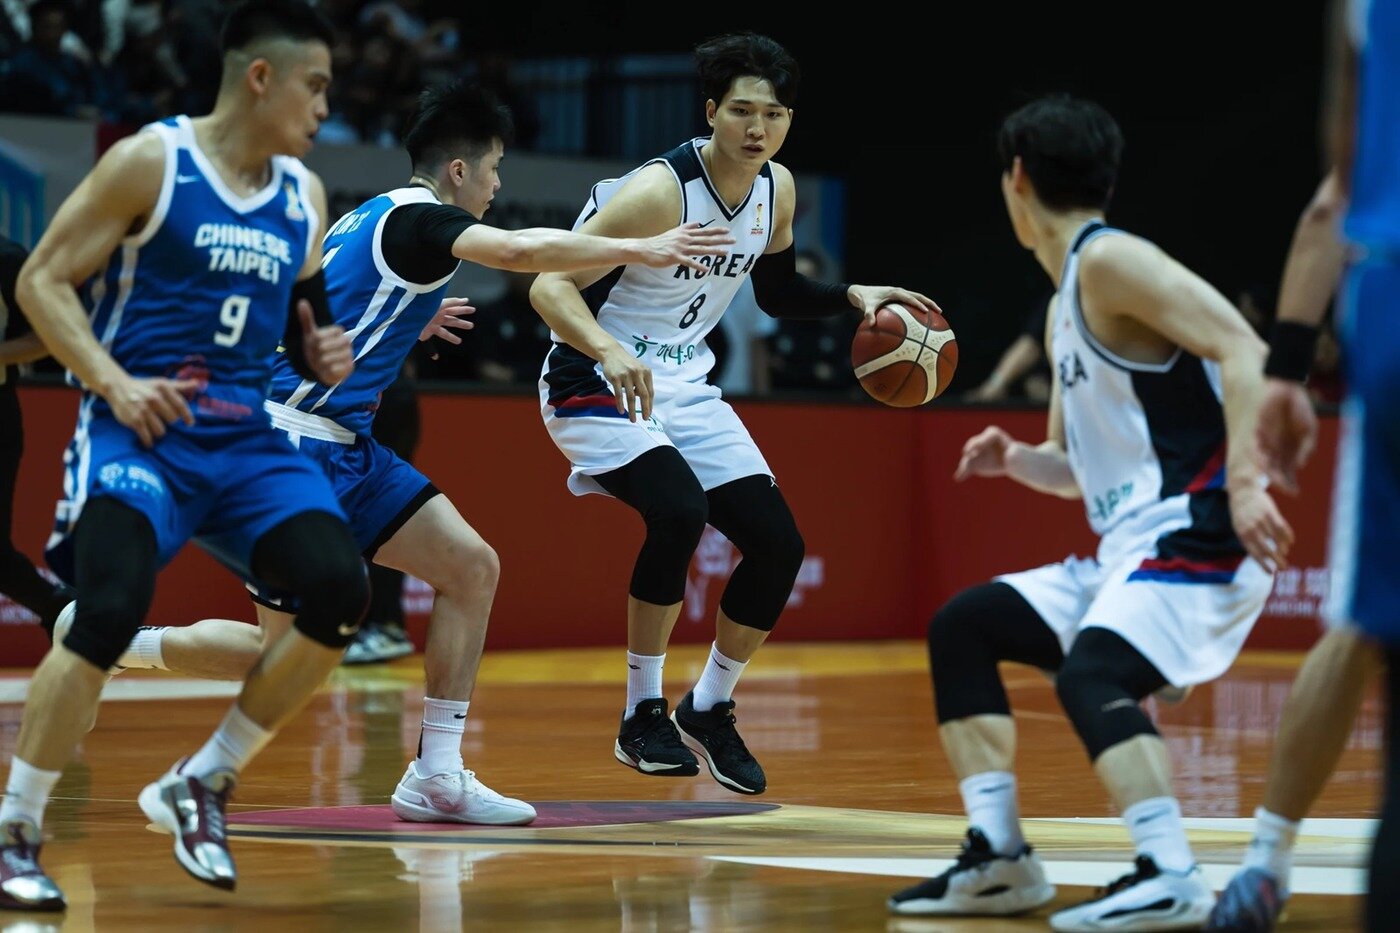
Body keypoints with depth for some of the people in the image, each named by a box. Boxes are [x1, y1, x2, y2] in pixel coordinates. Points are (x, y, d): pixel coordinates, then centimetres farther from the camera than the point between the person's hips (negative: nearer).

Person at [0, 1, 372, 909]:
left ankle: (202, 785, 2)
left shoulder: (304, 196, 12)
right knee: (108, 612, -24)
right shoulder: (150, 161, -5)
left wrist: (325, 355, 1)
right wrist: (113, 383, -17)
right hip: (141, 427, -6)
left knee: (340, 588, -14)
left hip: (247, 435, 6)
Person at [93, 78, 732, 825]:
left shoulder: (373, 219, 16)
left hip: (344, 448, 10)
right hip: (295, 446, -10)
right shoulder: (417, 216, -12)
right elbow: (518, 250, -29)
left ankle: (437, 775, 3)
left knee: (472, 568, 2)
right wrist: (638, 250, -23)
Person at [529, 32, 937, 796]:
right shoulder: (659, 190, -24)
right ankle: (642, 717, -17)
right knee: (679, 512, -31)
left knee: (778, 544, 0)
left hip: (683, 387, 8)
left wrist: (854, 297, 0)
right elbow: (549, 284, -28)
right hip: (598, 384, -8)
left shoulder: (776, 191, 0)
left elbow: (777, 293, 18)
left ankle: (709, 711, 20)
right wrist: (608, 348, -45)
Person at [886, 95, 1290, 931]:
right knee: (962, 627, 11)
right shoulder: (1066, 308, 20)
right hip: (1128, 554, 10)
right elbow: (1081, 467, 28)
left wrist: (1244, 482, -30)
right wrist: (1013, 460, 6)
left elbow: (1243, 350, -20)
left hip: (1196, 540, -10)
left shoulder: (1108, 262, -10)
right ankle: (999, 857, 9)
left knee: (1089, 676, -31)